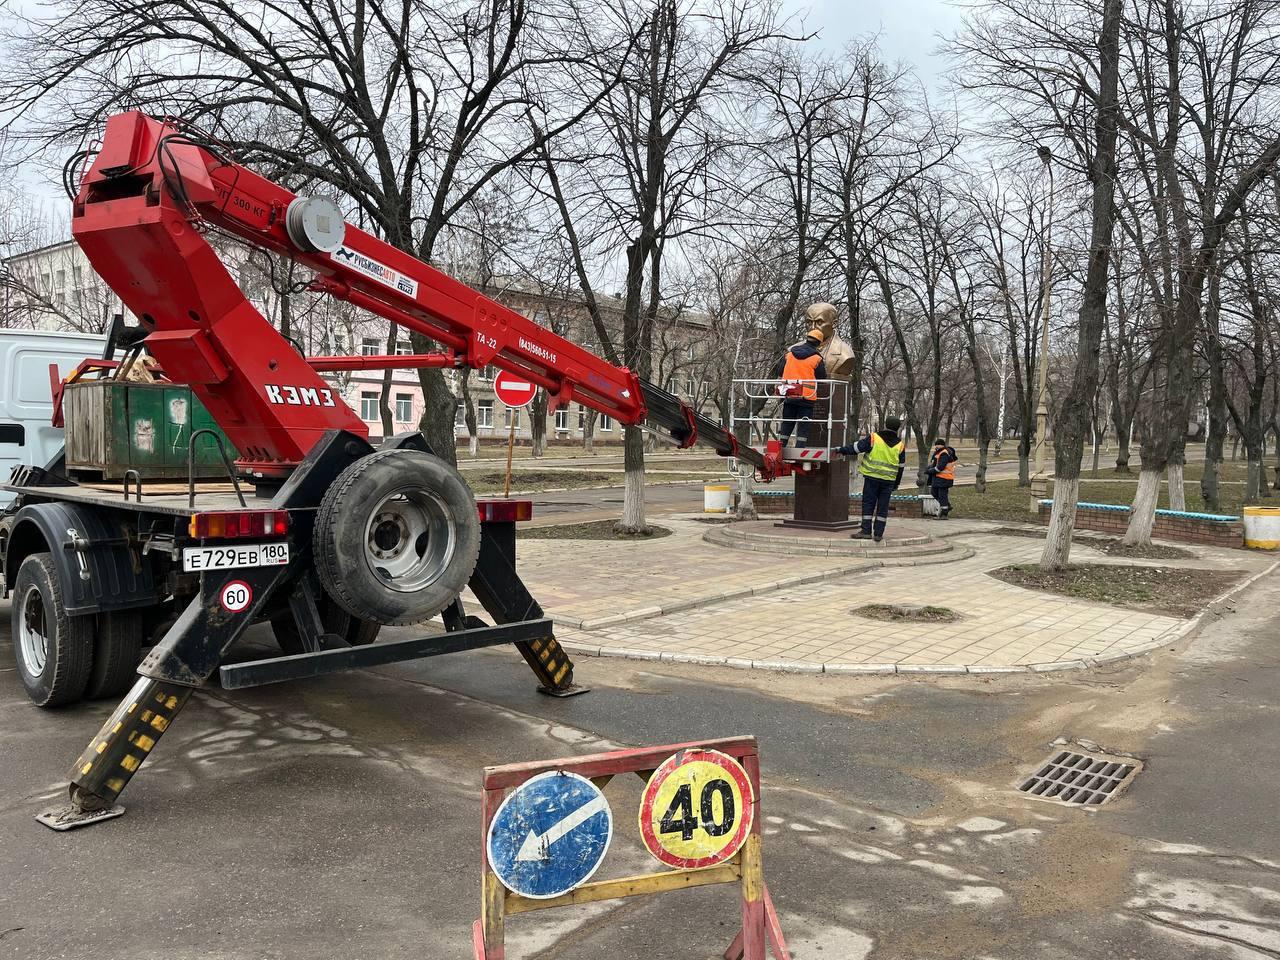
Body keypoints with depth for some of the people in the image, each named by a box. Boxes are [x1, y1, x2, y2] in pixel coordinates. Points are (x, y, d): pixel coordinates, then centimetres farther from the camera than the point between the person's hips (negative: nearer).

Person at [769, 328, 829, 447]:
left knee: (786, 423, 13)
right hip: (807, 397, -4)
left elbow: (779, 373, 10)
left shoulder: (788, 354, 6)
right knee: (803, 425, 1)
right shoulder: (817, 359, -5)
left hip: (788, 396, 4)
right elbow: (822, 379, 2)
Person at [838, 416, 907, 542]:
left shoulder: (873, 438, -7)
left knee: (868, 504, 3)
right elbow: (900, 466, 12)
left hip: (872, 477, -3)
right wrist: (896, 484, 20)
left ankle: (866, 531, -1)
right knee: (883, 507, 7)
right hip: (889, 480, 3)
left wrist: (841, 450, 12)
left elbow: (856, 448, -3)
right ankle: (878, 533, 8)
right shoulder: (900, 445, 6)